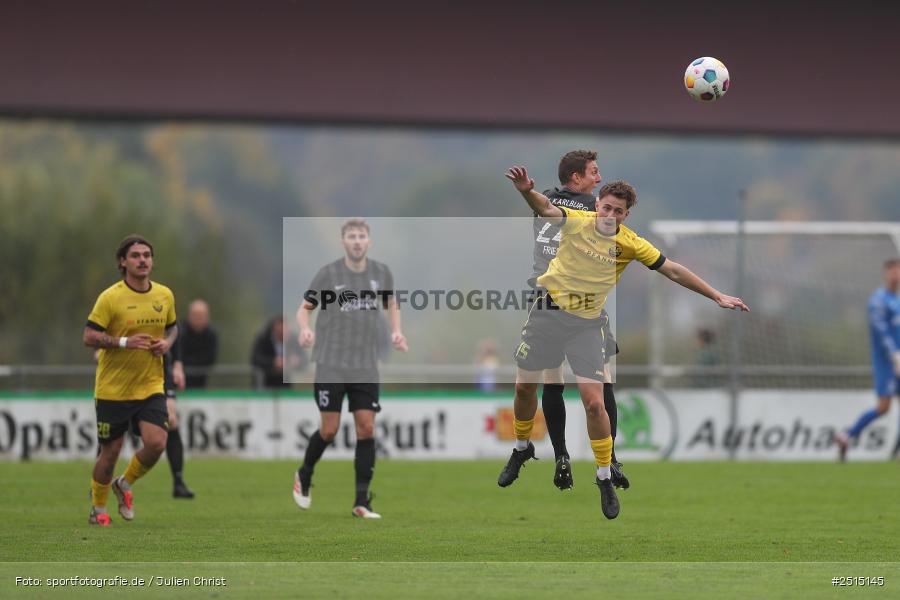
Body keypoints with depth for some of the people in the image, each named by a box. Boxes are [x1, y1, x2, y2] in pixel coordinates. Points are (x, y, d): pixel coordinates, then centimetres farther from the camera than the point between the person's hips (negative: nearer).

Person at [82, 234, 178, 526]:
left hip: (151, 387, 3)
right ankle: (98, 508, 27)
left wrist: (167, 342, -2)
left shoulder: (164, 295, 4)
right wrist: (124, 342, -24)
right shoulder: (110, 297, -11)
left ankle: (124, 485, 17)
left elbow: (172, 326, 20)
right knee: (110, 451, 4)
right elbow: (89, 336, -12)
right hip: (113, 389, -3)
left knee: (156, 443, -14)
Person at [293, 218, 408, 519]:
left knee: (366, 428, -3)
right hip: (330, 366, -3)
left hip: (366, 367, 3)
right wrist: (305, 329, -22)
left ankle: (361, 502, 1)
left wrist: (396, 331, 4)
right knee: (329, 430, -1)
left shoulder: (382, 273, 3)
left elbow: (391, 303, 21)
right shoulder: (328, 273, -6)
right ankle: (304, 476, 29)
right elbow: (304, 307, -1)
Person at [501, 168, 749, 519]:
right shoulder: (577, 222, -10)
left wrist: (717, 296, -1)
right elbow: (546, 209, -29)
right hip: (547, 313, 0)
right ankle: (522, 449, 37)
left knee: (594, 402, -10)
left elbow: (673, 270, 0)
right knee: (525, 387, 9)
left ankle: (605, 479, 5)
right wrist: (526, 191, -52)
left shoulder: (630, 244, -6)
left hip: (586, 325, 0)